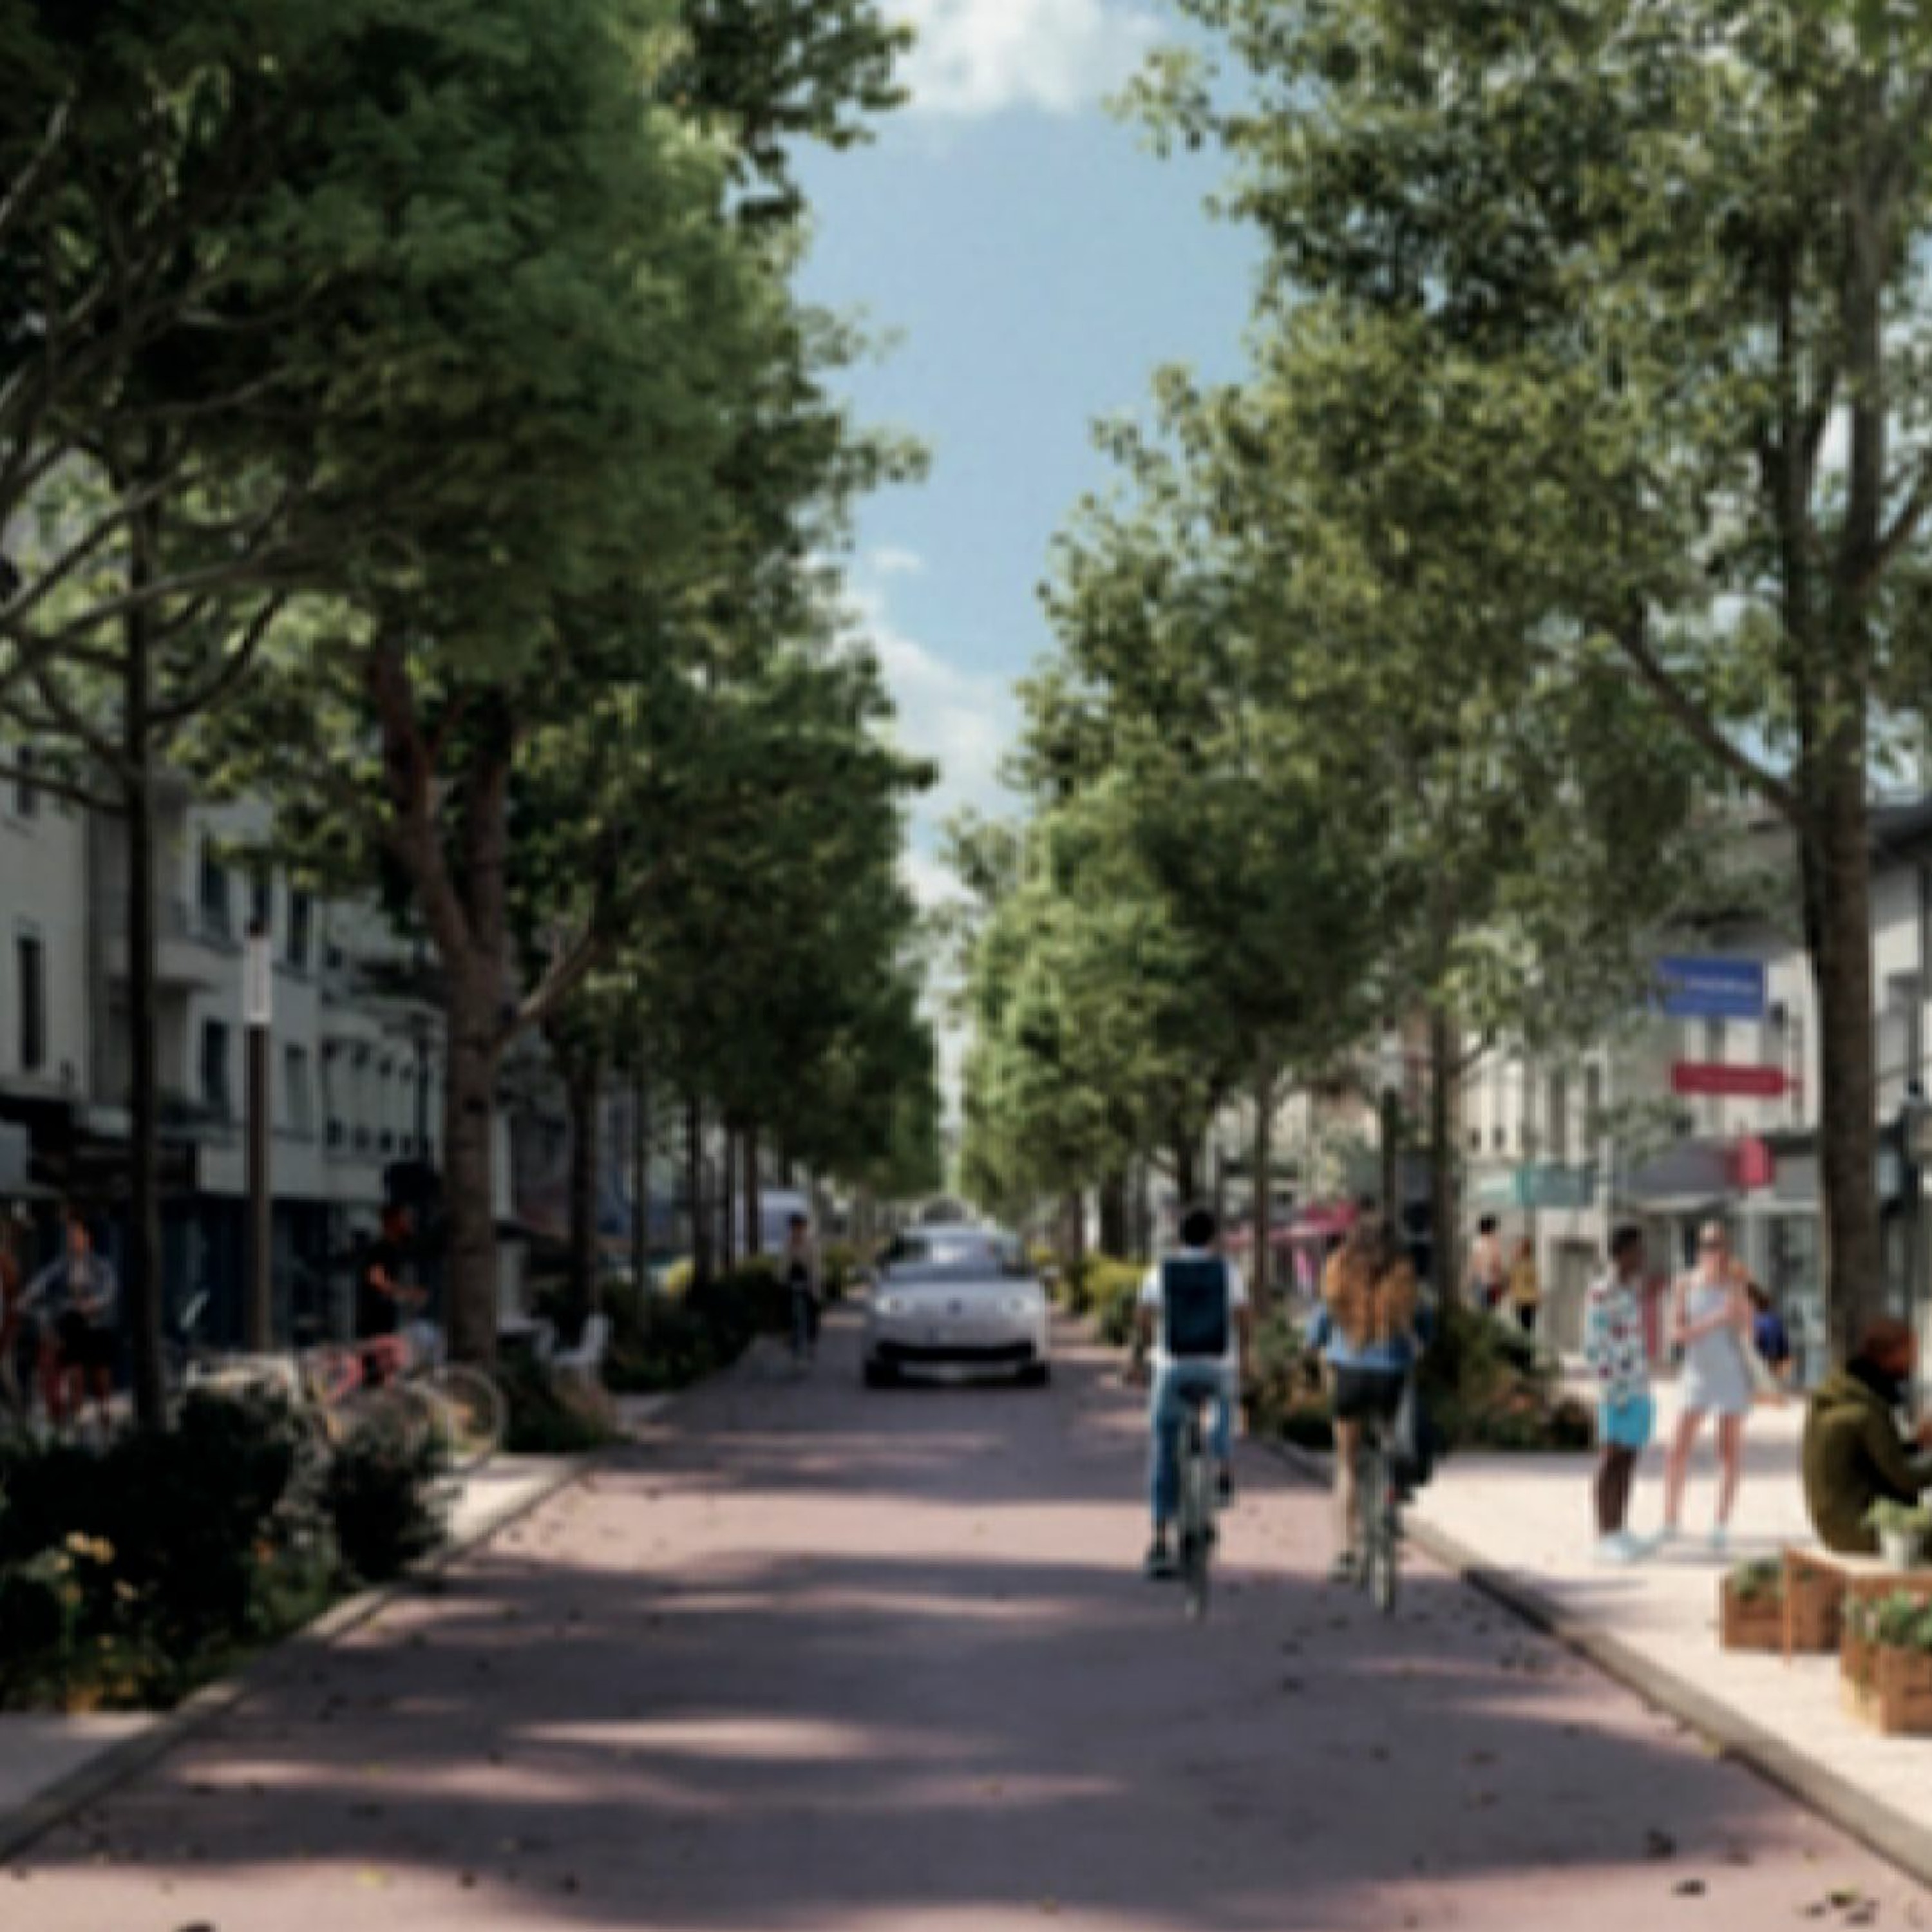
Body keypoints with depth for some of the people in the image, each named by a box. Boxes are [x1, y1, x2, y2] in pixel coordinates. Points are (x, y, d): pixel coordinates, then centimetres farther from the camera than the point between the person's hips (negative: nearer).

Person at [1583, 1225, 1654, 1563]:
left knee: (1629, 1459, 10)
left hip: (1640, 1387, 8)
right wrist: (1614, 1392, -19)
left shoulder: (1635, 1287, 12)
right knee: (1613, 1459, -5)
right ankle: (1605, 1539, -2)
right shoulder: (1600, 1291, -14)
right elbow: (1593, 1347, -16)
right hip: (1616, 1389, -8)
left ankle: (1620, 1533, 16)